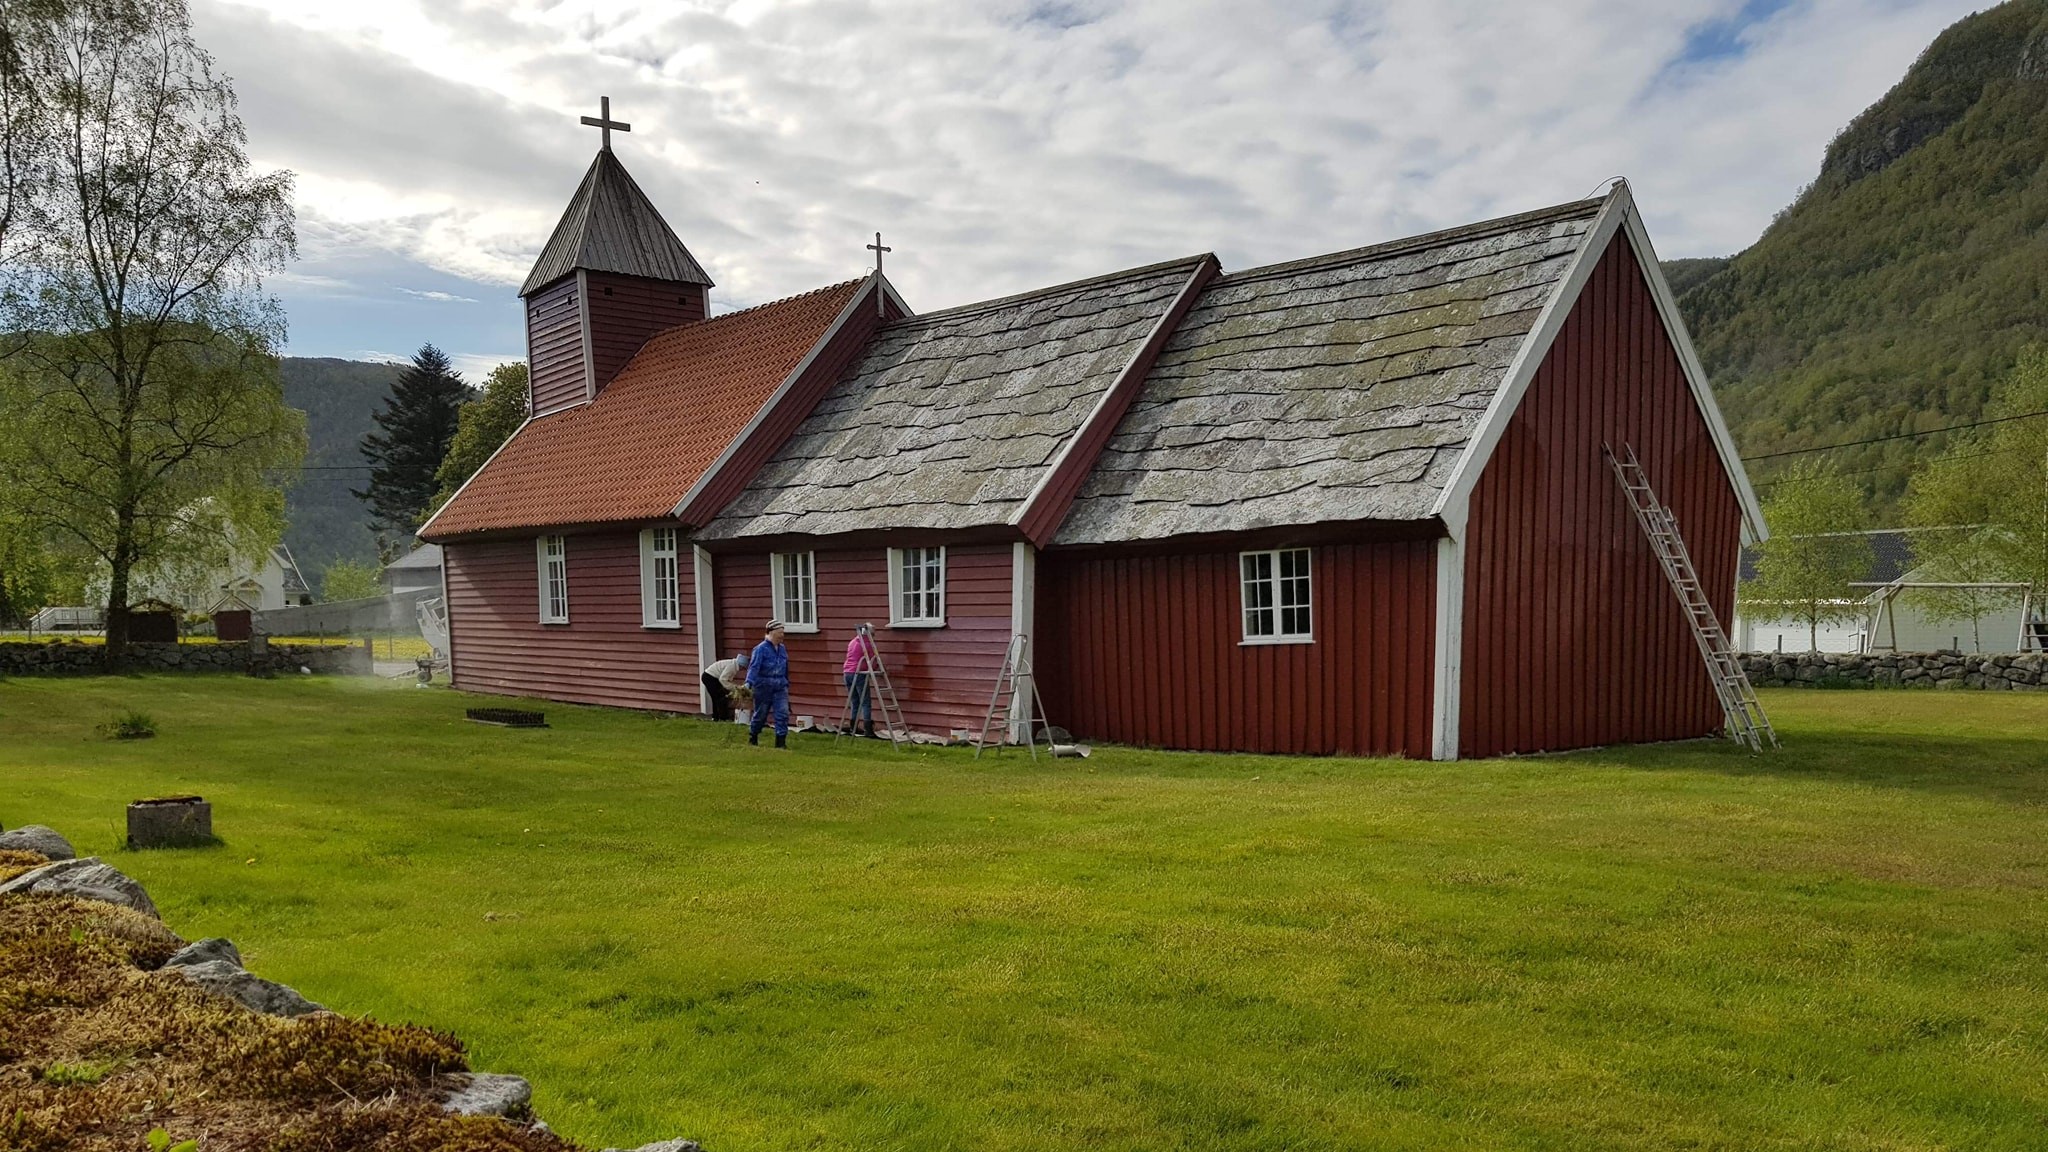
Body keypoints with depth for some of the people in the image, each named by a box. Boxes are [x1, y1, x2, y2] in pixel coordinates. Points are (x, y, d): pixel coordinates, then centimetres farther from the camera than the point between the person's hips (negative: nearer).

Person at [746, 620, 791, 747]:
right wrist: (749, 683, -35)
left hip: (780, 686, 5)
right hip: (763, 687, -5)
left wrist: (786, 683, 22)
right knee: (760, 714, 9)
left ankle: (781, 742, -5)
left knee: (783, 713, -8)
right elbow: (754, 667, -23)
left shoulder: (782, 649, 7)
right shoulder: (761, 649, -12)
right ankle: (752, 739, 31)